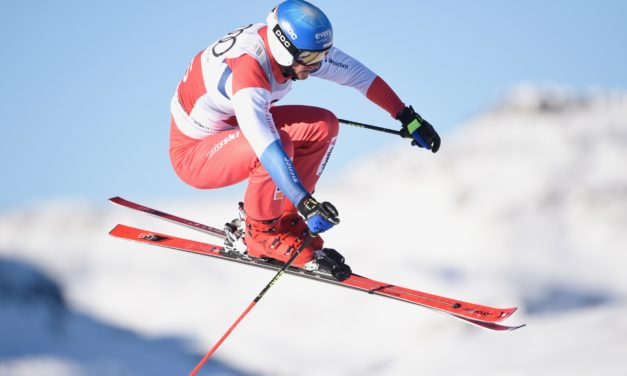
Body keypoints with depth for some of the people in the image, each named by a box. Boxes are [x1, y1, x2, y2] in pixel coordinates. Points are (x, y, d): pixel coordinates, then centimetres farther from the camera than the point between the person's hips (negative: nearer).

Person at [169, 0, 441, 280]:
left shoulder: (298, 47, -13)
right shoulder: (246, 71, -36)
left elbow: (357, 73, -1)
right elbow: (267, 147, -46)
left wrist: (409, 118, 1)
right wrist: (306, 204, -52)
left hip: (232, 129, 8)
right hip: (192, 154, -8)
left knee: (323, 126, -6)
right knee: (280, 143, -34)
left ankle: (285, 218, 2)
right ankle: (262, 233, -12)